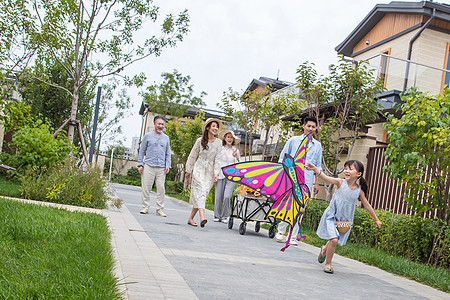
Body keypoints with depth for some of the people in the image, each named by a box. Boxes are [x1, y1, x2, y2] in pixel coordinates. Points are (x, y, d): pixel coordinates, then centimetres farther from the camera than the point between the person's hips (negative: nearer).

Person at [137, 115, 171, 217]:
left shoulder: (166, 138, 16)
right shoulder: (148, 136, 9)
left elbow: (168, 153, 17)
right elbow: (141, 151, 9)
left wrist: (167, 165, 4)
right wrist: (140, 164, 1)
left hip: (161, 168, 2)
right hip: (148, 166, -2)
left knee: (161, 189, -2)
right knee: (146, 188, -1)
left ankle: (160, 209, 5)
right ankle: (145, 207, 10)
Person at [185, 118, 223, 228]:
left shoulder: (218, 143, 4)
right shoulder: (200, 140, 1)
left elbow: (217, 159, 2)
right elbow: (193, 156, 9)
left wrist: (216, 173, -8)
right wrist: (188, 170, 10)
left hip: (210, 171, 2)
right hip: (199, 169, -2)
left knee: (203, 194, -1)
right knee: (200, 191, -19)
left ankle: (191, 218, 9)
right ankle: (202, 217, -32)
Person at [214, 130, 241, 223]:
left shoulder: (236, 150, 10)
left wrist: (237, 157, -10)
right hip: (220, 175, 0)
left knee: (227, 197, -11)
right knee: (218, 197, -2)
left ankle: (225, 216, 3)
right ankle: (217, 216, 12)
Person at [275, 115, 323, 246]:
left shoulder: (318, 145, 14)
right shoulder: (293, 140, 7)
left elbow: (318, 166, 17)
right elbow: (282, 158, 10)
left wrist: (317, 183, 12)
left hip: (306, 182, 2)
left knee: (299, 210, 1)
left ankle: (293, 237, 8)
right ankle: (280, 232, 13)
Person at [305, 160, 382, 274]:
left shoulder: (359, 191, -4)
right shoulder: (340, 182, -12)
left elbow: (367, 205, 9)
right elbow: (326, 178, -28)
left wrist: (376, 219, 17)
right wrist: (315, 169, -46)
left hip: (345, 220, 3)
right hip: (332, 216, -3)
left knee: (334, 240, 11)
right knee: (334, 240, -18)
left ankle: (324, 250, 47)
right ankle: (328, 264, 3)